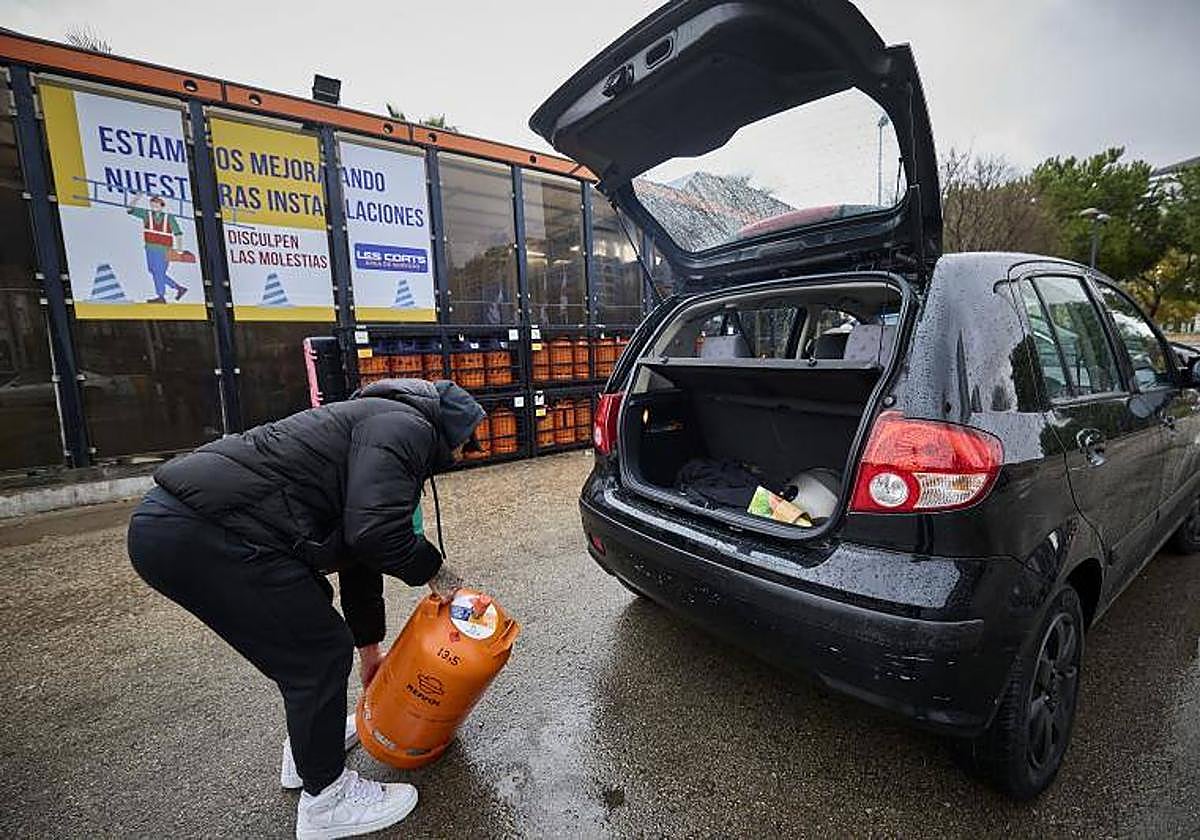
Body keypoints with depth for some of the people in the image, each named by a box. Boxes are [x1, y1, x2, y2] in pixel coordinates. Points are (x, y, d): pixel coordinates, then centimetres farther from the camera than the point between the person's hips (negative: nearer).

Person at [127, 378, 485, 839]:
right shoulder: (407, 426, -8)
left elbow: (362, 551, 30)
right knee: (321, 653, 0)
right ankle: (325, 799, 22)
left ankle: (310, 744, 44)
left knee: (308, 619, 26)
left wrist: (368, 649, 39)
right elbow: (376, 533, -24)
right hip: (200, 535, -11)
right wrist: (434, 570, -2)